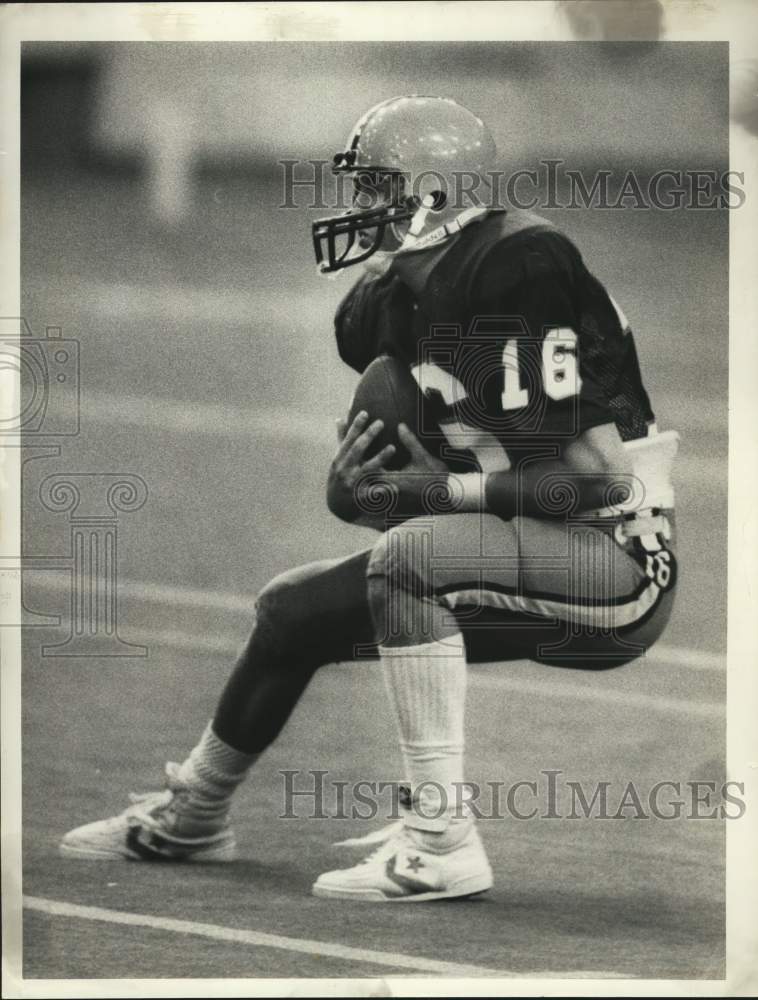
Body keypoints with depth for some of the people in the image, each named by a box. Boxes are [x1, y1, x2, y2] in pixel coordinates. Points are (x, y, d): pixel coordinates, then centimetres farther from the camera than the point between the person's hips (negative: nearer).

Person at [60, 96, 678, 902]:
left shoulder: (521, 273, -21)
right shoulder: (412, 298, 8)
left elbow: (599, 474, -25)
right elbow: (408, 497, 13)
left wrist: (448, 489, -23)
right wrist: (354, 490, -9)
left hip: (619, 561, -10)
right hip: (532, 562, 10)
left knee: (411, 556, -33)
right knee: (296, 606, 13)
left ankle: (440, 843, -31)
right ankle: (191, 817, 34)